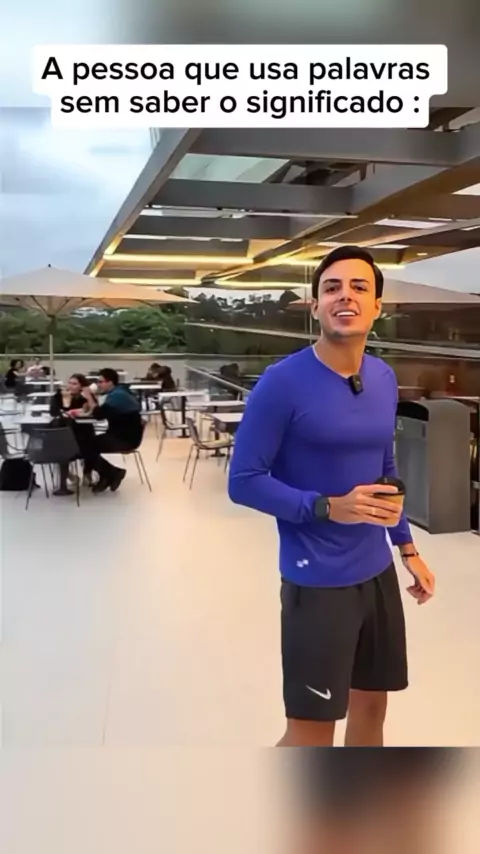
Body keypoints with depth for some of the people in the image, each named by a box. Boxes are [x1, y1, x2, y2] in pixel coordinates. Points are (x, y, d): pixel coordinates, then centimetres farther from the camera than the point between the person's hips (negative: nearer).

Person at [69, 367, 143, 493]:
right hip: (121, 435, 11)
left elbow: (99, 415, -27)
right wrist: (79, 412, -3)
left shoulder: (116, 396, -20)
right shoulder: (116, 393, 13)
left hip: (127, 438, -11)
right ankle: (107, 476, 12)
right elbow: (101, 413, 10)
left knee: (87, 447, -13)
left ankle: (114, 473, 2)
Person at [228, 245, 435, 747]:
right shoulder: (283, 382, -17)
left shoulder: (385, 379, 4)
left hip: (377, 570, 7)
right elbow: (243, 481, -15)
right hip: (316, 580, -6)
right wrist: (328, 508, -24)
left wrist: (407, 546, 15)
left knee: (371, 705, 21)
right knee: (310, 729, 4)